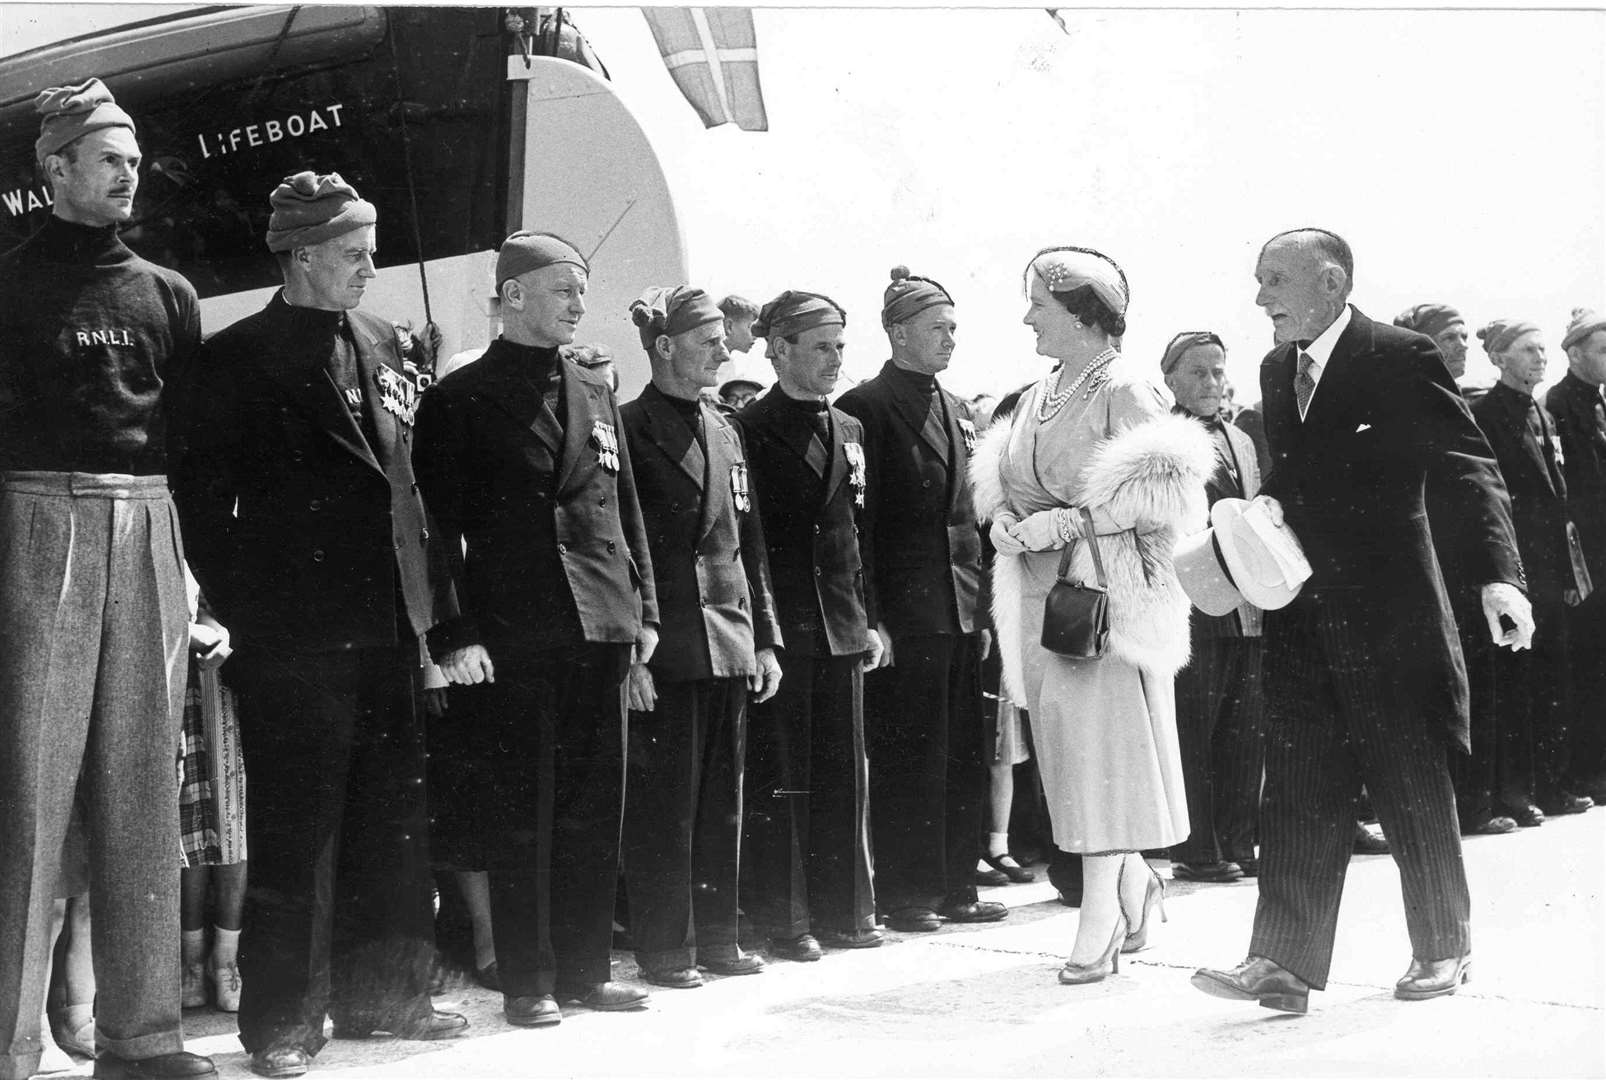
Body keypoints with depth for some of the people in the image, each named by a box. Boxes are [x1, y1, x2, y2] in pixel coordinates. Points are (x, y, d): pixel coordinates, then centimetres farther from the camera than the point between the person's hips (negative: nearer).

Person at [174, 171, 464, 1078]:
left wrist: (432, 592, 9)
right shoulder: (242, 355, -2)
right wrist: (240, 604, -11)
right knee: (296, 829, -1)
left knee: (396, 821, 11)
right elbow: (204, 490, -6)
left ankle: (383, 993, 22)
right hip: (296, 629, -6)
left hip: (391, 623, 6)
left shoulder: (384, 346, 15)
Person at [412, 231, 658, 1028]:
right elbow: (439, 524, -4)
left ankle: (584, 969, 18)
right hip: (510, 637, -5)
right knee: (521, 813, 0)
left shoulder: (596, 395, 16)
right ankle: (526, 982, 9)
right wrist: (455, 633, -12)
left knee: (593, 811, 8)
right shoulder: (460, 400, 0)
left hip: (601, 631, 5)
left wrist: (643, 608, 12)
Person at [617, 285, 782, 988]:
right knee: (664, 803, 0)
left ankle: (716, 938, 20)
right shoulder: (630, 430, -6)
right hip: (664, 648, -6)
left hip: (729, 643, 6)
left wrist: (765, 638, 13)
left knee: (722, 802, 10)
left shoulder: (725, 434, 15)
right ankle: (665, 949, 9)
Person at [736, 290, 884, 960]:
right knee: (781, 779, -1)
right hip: (780, 627, -6)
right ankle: (783, 919, 7)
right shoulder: (749, 430, -5)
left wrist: (869, 619, 13)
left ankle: (844, 910, 18)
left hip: (842, 628, 6)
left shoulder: (849, 430, 15)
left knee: (845, 775, 9)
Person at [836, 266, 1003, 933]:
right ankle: (904, 896, 7)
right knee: (907, 760, -2)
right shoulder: (867, 407, -5)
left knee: (964, 758, 9)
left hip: (961, 613, 7)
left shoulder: (956, 412, 18)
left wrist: (982, 607, 14)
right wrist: (870, 619, -14)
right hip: (904, 614, -7)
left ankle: (956, 889, 18)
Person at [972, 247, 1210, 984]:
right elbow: (1003, 482, 24)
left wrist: (1066, 522, -18)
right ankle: (1134, 880, 27)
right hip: (1039, 591, 7)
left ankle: (1100, 921, -3)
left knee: (1101, 744, -7)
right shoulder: (1037, 400, 14)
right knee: (1068, 748, 8)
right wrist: (1004, 520, 2)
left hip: (1106, 586, -7)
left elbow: (1163, 489, -16)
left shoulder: (1123, 392, -8)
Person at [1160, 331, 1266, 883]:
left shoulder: (1241, 440, 19)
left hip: (1246, 611, 7)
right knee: (1192, 735, -2)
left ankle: (1237, 845, 18)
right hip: (1194, 609, -7)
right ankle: (1197, 852, 5)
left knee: (1245, 736, 10)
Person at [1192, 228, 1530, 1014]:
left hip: (1388, 611, -6)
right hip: (1300, 615, 6)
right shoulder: (1275, 370, 11)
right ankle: (1284, 962, 0)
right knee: (1296, 791, 0)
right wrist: (1268, 504, -1)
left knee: (1414, 791, 6)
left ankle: (1442, 949, 23)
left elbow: (1468, 469, -12)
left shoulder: (1400, 359, -10)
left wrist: (1499, 575, -24)